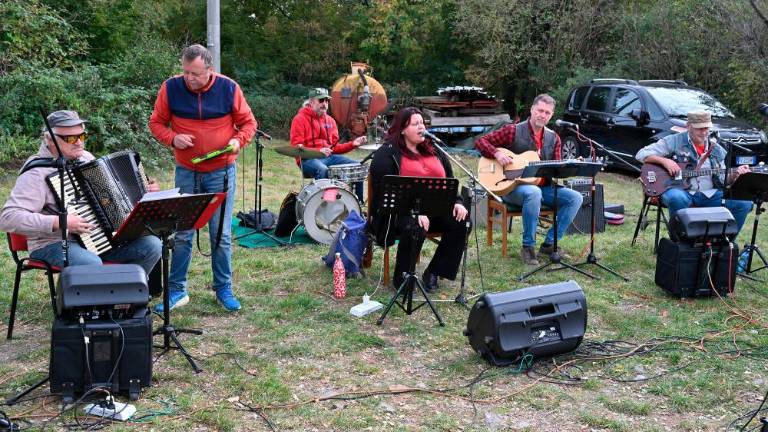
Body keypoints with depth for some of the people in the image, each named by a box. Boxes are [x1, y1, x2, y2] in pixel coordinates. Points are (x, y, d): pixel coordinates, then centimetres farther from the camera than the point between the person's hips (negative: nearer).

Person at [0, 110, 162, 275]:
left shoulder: (86, 158, 10)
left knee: (152, 245, -9)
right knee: (91, 264, -37)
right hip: (55, 243, -7)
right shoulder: (37, 173, -14)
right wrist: (57, 222, -29)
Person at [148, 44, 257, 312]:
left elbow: (248, 122, 2)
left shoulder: (229, 88, -9)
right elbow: (156, 122, 4)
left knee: (221, 234, 4)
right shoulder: (171, 88, -7)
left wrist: (239, 140, -18)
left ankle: (224, 289, 18)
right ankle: (177, 290, 16)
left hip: (221, 172, -1)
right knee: (182, 234, 5)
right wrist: (172, 138, -16)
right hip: (186, 172, 1)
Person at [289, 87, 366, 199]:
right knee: (323, 170, -39)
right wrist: (318, 151, -24)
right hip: (308, 160, -6)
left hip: (329, 157, 6)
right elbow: (297, 148, -9)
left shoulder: (330, 120, 18)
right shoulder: (300, 119, -2)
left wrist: (352, 144, 0)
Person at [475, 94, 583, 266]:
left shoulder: (553, 138, 10)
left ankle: (549, 244, -6)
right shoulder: (513, 131, -4)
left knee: (575, 198, -13)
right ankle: (528, 247, -24)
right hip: (511, 186, -6)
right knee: (534, 192, -39)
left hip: (543, 187, 6)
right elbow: (480, 141, -5)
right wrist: (497, 154, -21)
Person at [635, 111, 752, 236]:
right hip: (681, 191, -4)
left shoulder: (716, 149, 16)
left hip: (710, 194, 5)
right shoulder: (674, 141, 1)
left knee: (744, 203, -14)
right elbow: (641, 154, -3)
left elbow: (722, 181, 17)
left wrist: (735, 175, -4)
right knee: (677, 198, -41)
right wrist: (664, 161, -18)